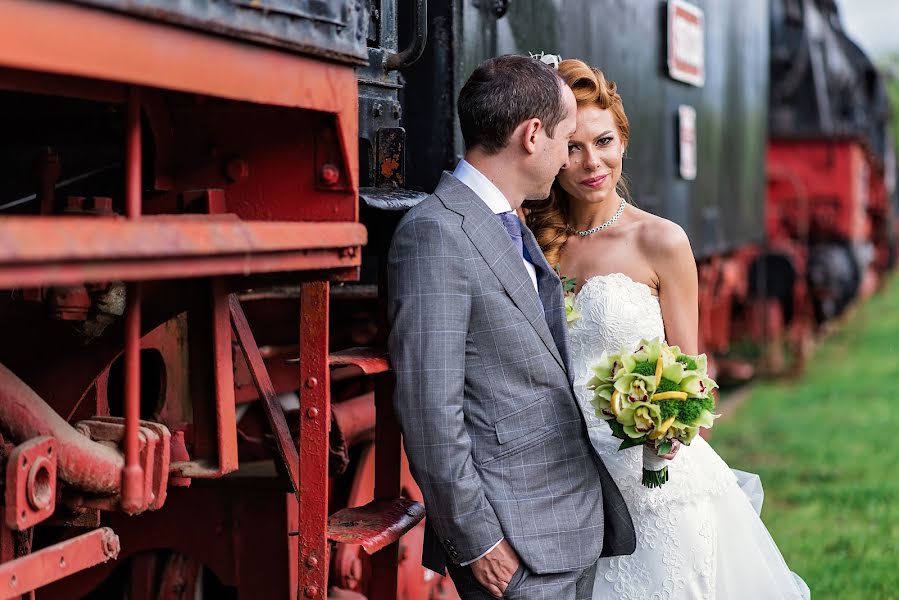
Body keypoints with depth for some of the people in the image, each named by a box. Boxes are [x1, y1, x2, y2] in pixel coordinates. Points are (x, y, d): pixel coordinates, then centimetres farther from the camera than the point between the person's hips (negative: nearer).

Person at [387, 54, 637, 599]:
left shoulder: (514, 230, 14)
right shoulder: (436, 233, -16)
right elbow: (430, 411, -20)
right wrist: (477, 542, -17)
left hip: (576, 523, 9)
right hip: (518, 544, -9)